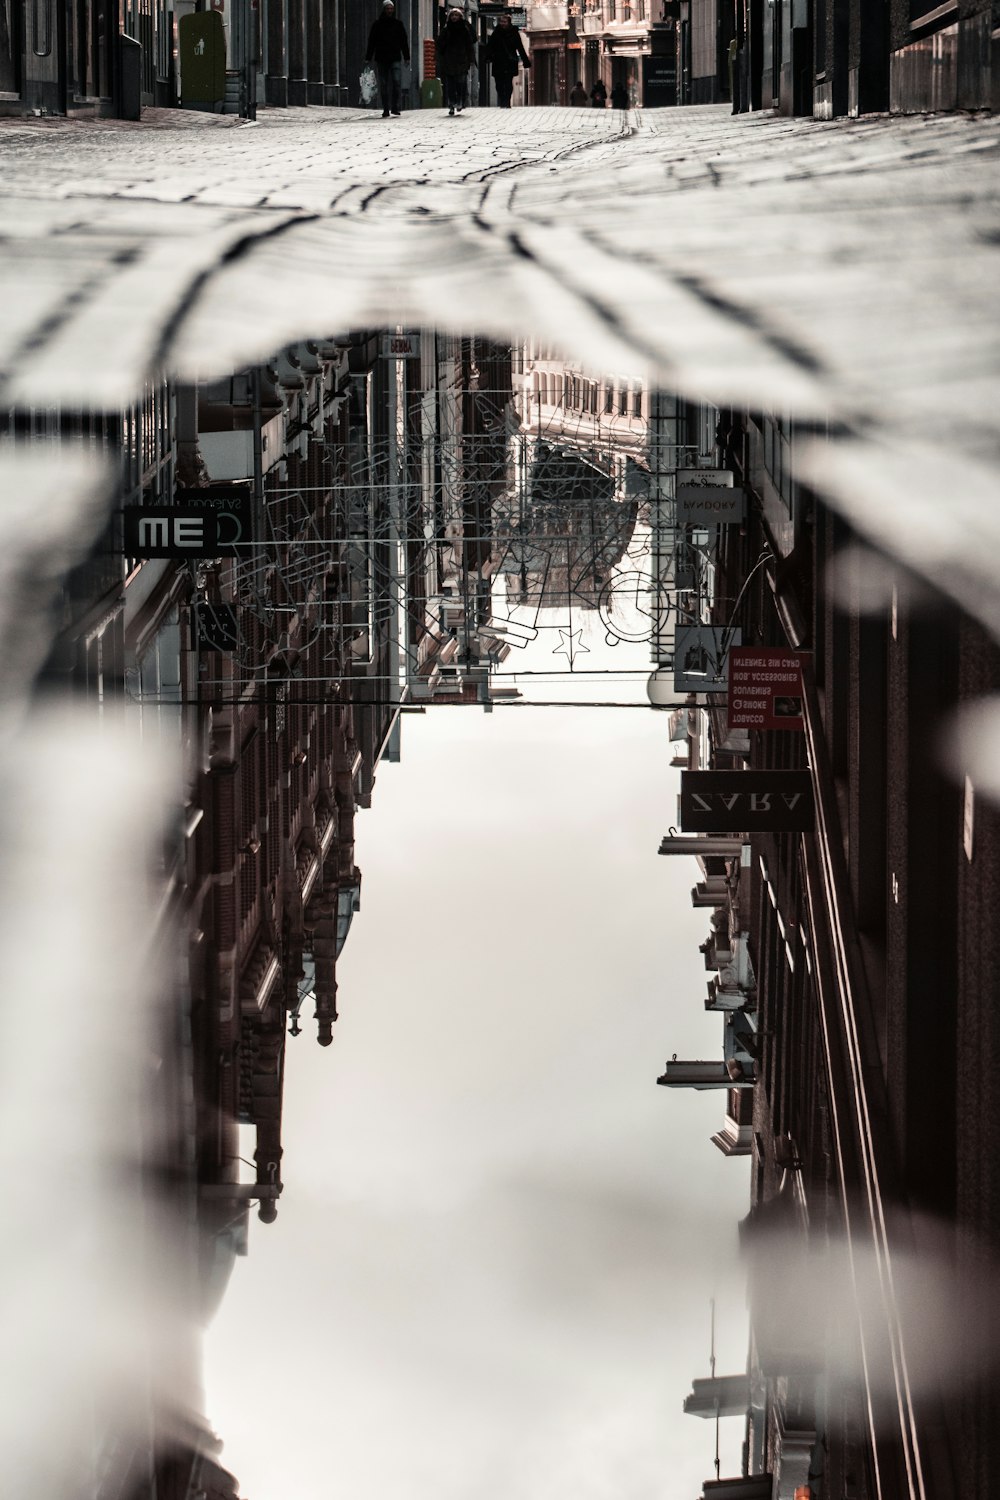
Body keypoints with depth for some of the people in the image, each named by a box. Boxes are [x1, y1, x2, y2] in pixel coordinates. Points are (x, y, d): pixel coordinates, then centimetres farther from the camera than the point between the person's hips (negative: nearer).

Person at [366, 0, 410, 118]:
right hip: (381, 59, 0)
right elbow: (371, 42, 6)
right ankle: (386, 110, 8)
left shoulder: (398, 24, 9)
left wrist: (406, 57, 6)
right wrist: (368, 58, 0)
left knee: (397, 82, -14)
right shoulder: (377, 24, 6)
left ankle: (395, 107, -8)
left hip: (395, 58, 0)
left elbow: (404, 41, 11)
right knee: (383, 85, 2)